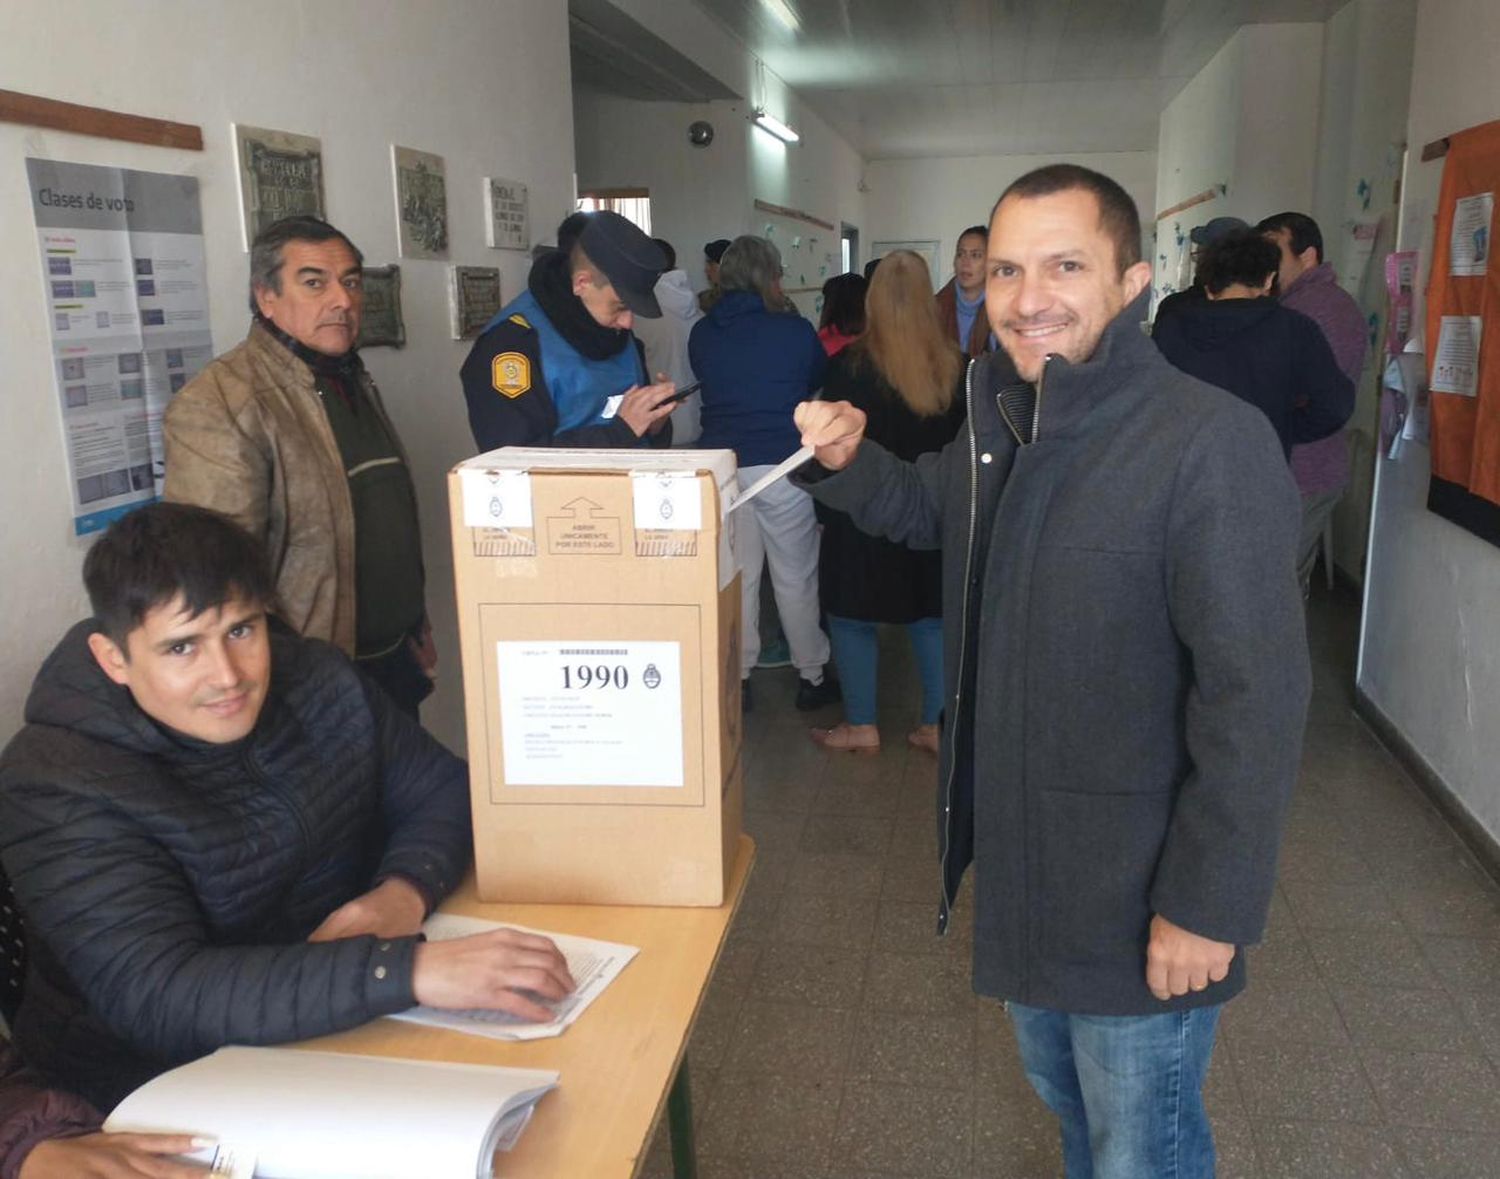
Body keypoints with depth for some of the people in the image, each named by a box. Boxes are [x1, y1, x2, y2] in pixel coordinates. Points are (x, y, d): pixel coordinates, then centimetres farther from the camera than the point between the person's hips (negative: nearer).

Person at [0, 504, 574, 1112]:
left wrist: (407, 890, -17)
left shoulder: (317, 680, -1)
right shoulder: (56, 788, -18)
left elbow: (446, 790, 6)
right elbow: (160, 1000, -30)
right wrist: (408, 969, -41)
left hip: (355, 1030, 6)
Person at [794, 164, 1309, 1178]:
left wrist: (1210, 906, -21)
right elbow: (928, 509, 21)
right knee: (1062, 1094, 29)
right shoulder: (1002, 418, 2)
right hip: (1019, 858, 8)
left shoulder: (1213, 442, -24)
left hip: (1138, 897, -7)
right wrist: (849, 462, 0)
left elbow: (1255, 700, -24)